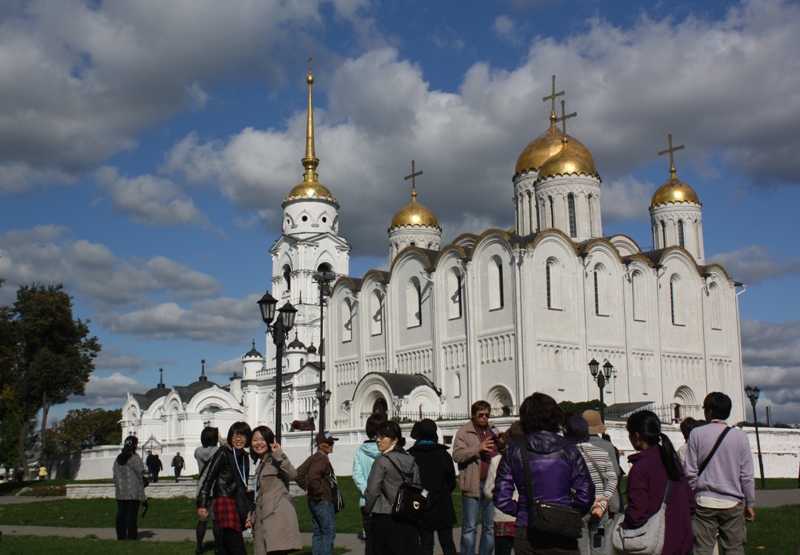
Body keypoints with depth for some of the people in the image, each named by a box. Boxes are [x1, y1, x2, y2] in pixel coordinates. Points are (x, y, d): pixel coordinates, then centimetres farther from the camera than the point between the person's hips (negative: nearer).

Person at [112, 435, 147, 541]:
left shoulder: (118, 459, 7)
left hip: (120, 491, 5)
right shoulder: (135, 458, -11)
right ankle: (132, 536, -2)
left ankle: (121, 536, 11)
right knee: (132, 514, -2)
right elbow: (141, 472, -8)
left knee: (121, 513, 8)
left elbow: (114, 474, 11)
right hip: (134, 491, -5)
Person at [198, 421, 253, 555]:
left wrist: (248, 512, 22)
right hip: (225, 502, -7)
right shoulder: (223, 453, -6)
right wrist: (202, 505, -12)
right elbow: (209, 478, -8)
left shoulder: (245, 457, 16)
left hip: (238, 504, 7)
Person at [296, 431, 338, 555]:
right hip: (323, 501, -10)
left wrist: (306, 488, 11)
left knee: (318, 532, 12)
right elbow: (313, 476, -30)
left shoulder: (313, 458, 13)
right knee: (329, 532, -7)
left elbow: (299, 473, 14)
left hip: (314, 502, 10)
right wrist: (318, 493, -19)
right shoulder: (323, 459, -15)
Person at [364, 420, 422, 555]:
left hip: (385, 519, -5)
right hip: (409, 520, 5)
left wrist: (368, 510, 4)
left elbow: (372, 491, -11)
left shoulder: (382, 461, -10)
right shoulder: (412, 461, 8)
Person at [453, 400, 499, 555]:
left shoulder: (493, 431, 18)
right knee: (470, 527, 0)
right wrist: (478, 449, -21)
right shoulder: (464, 432, 1)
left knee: (491, 526, 11)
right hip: (472, 485, -5)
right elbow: (457, 455, -11)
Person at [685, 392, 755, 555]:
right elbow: (747, 475, 1)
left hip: (704, 501, 0)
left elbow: (691, 472, -1)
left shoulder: (696, 434, -3)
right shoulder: (740, 436, -2)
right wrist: (750, 504, 11)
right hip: (733, 504, 0)